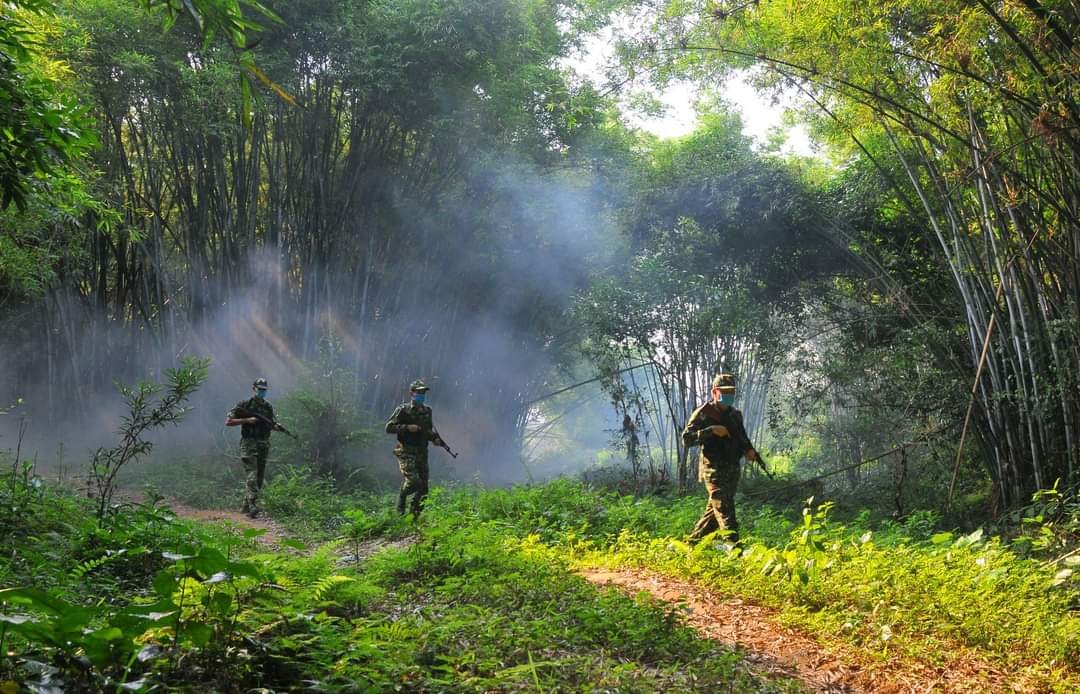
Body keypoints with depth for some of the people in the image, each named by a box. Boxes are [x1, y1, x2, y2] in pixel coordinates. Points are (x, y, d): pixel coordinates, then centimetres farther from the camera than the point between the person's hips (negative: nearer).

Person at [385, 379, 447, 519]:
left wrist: (435, 439, 6)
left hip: (422, 453, 6)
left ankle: (414, 517, 15)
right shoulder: (403, 410, -4)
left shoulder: (427, 411, 13)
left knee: (423, 489, 3)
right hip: (406, 452, -6)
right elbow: (389, 427, -8)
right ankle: (401, 498, 8)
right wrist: (407, 427, -19)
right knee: (413, 480, -23)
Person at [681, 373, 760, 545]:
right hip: (713, 470, -7)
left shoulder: (735, 415, 13)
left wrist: (749, 450, 3)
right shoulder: (703, 414, -7)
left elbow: (742, 438, 25)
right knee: (725, 510, -14)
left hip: (732, 470, 7)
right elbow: (686, 438, -14)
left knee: (714, 510, 12)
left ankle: (694, 542, 23)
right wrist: (711, 431, -24)